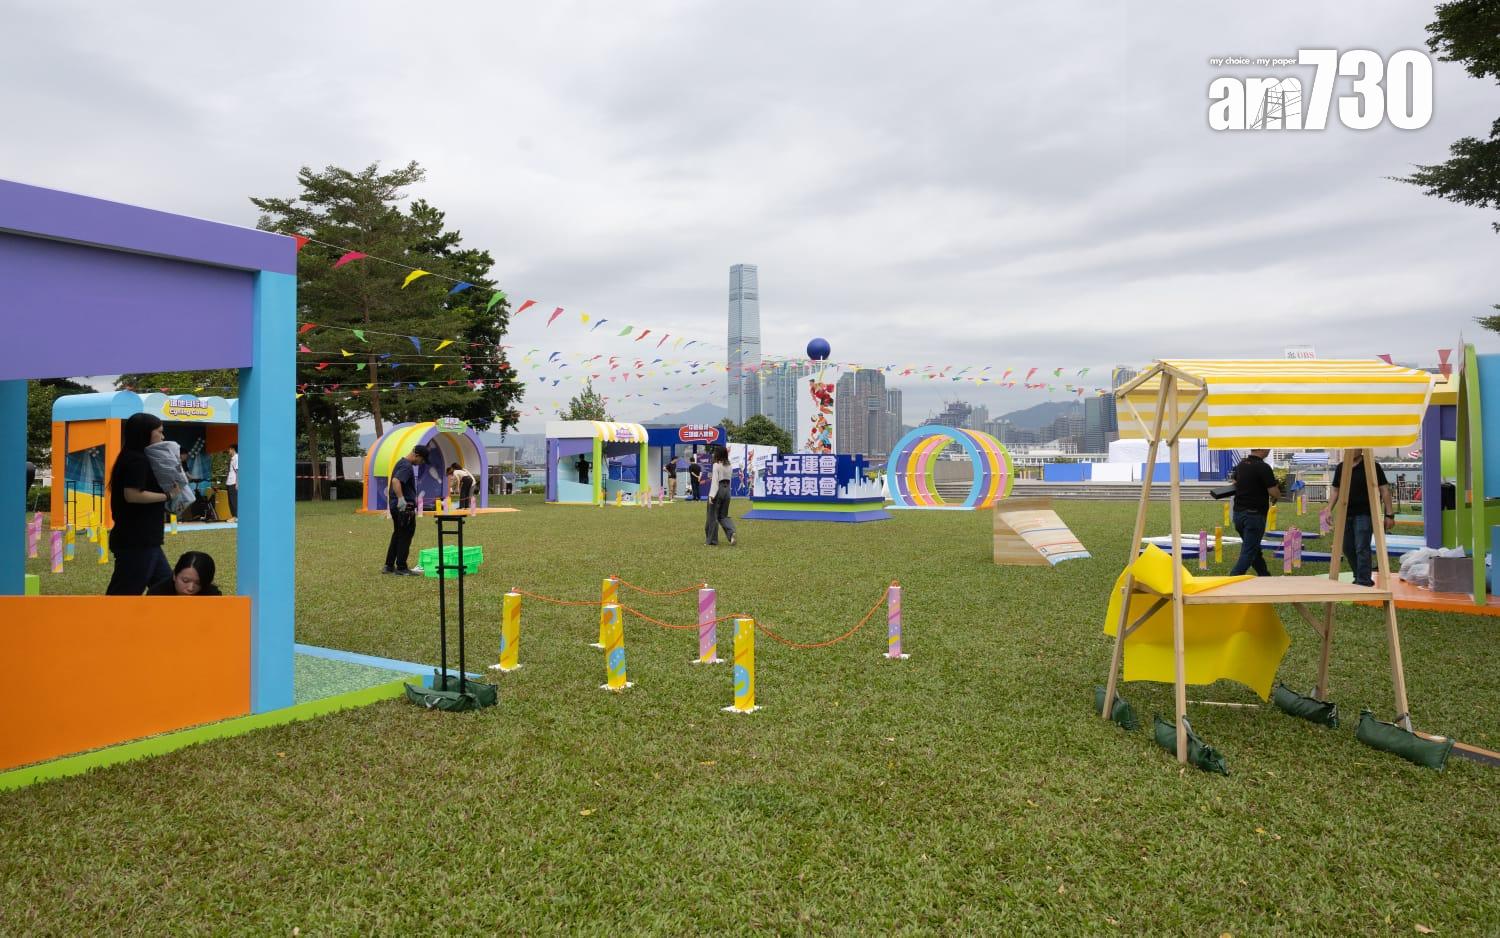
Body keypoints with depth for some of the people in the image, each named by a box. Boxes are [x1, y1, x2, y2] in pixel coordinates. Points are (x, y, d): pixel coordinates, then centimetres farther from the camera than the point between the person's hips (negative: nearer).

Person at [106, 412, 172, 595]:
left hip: (144, 540, 10)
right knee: (125, 592, -5)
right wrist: (167, 496, -15)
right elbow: (132, 495, -23)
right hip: (135, 541, -10)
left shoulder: (140, 459, 17)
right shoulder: (137, 460, -14)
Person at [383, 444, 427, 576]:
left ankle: (389, 566, 17)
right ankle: (401, 568, 1)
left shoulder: (401, 462, 15)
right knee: (405, 537, -3)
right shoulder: (407, 466, -17)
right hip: (405, 507, -10)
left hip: (395, 506, 10)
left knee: (397, 535, 15)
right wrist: (401, 499, -40)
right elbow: (396, 481, -33)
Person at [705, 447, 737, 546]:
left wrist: (711, 495, -17)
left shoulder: (716, 465, -11)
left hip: (718, 490, -7)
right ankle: (731, 532, -10)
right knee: (723, 515, 15)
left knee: (713, 516, 5)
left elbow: (715, 481, -15)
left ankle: (712, 540, 11)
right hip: (727, 490, 7)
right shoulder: (728, 466, 9)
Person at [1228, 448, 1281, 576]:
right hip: (1254, 514, -8)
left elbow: (1233, 481, 24)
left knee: (1254, 547, 19)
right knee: (1248, 552, -4)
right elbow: (1275, 494, -15)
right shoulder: (1263, 467, -16)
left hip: (1238, 513, 8)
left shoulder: (1241, 464, 6)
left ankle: (1264, 576, 32)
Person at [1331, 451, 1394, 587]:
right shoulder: (1340, 468, 11)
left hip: (1364, 514, -6)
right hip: (1346, 514, 6)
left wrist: (1389, 515, -11)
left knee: (1362, 548, -11)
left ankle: (1363, 581, -6)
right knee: (1348, 548, 11)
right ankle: (1360, 577, 26)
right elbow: (1335, 490, 17)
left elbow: (1384, 490, -6)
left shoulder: (1372, 466, -5)